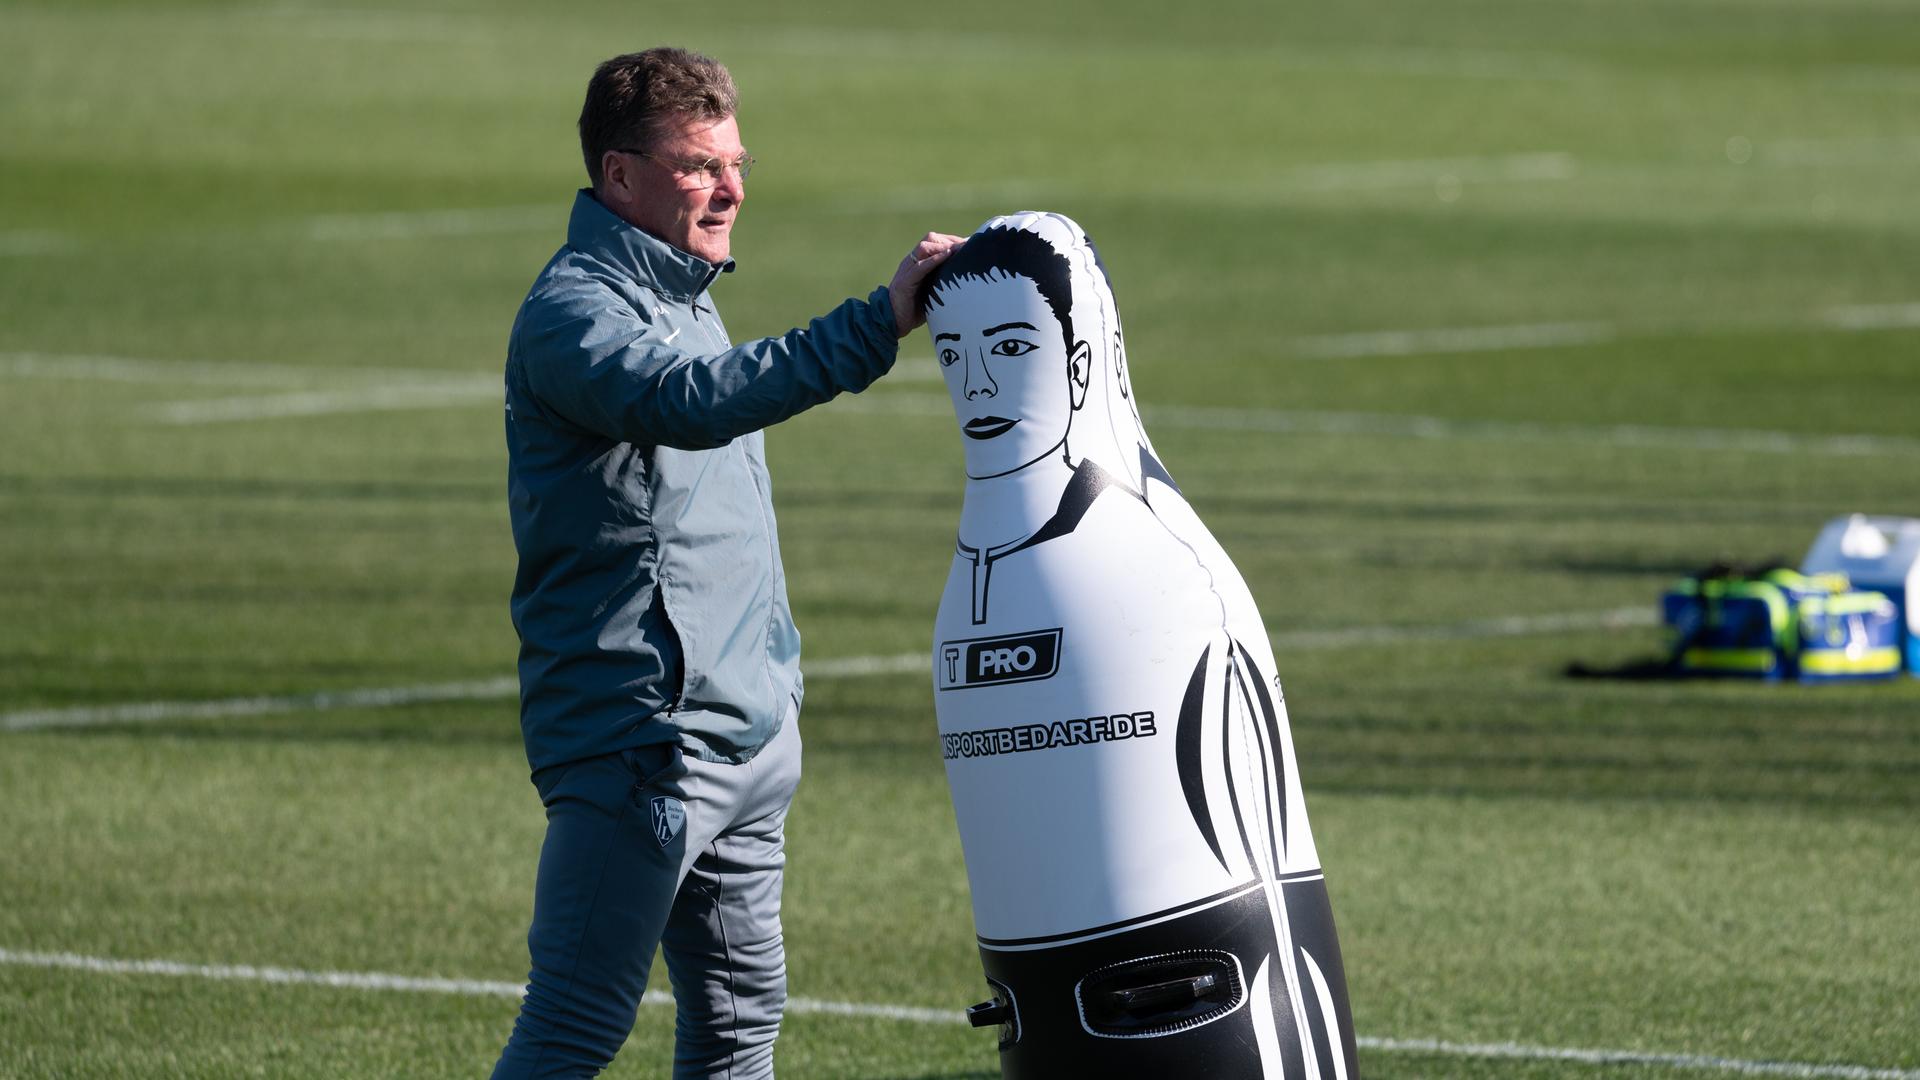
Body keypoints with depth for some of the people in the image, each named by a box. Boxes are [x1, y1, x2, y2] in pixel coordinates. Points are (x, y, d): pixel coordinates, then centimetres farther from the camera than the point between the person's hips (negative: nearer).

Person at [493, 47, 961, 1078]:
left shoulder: (684, 297, 18)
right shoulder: (573, 312, -14)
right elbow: (693, 403, -34)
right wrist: (881, 321, -40)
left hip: (748, 732, 10)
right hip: (638, 742, -10)